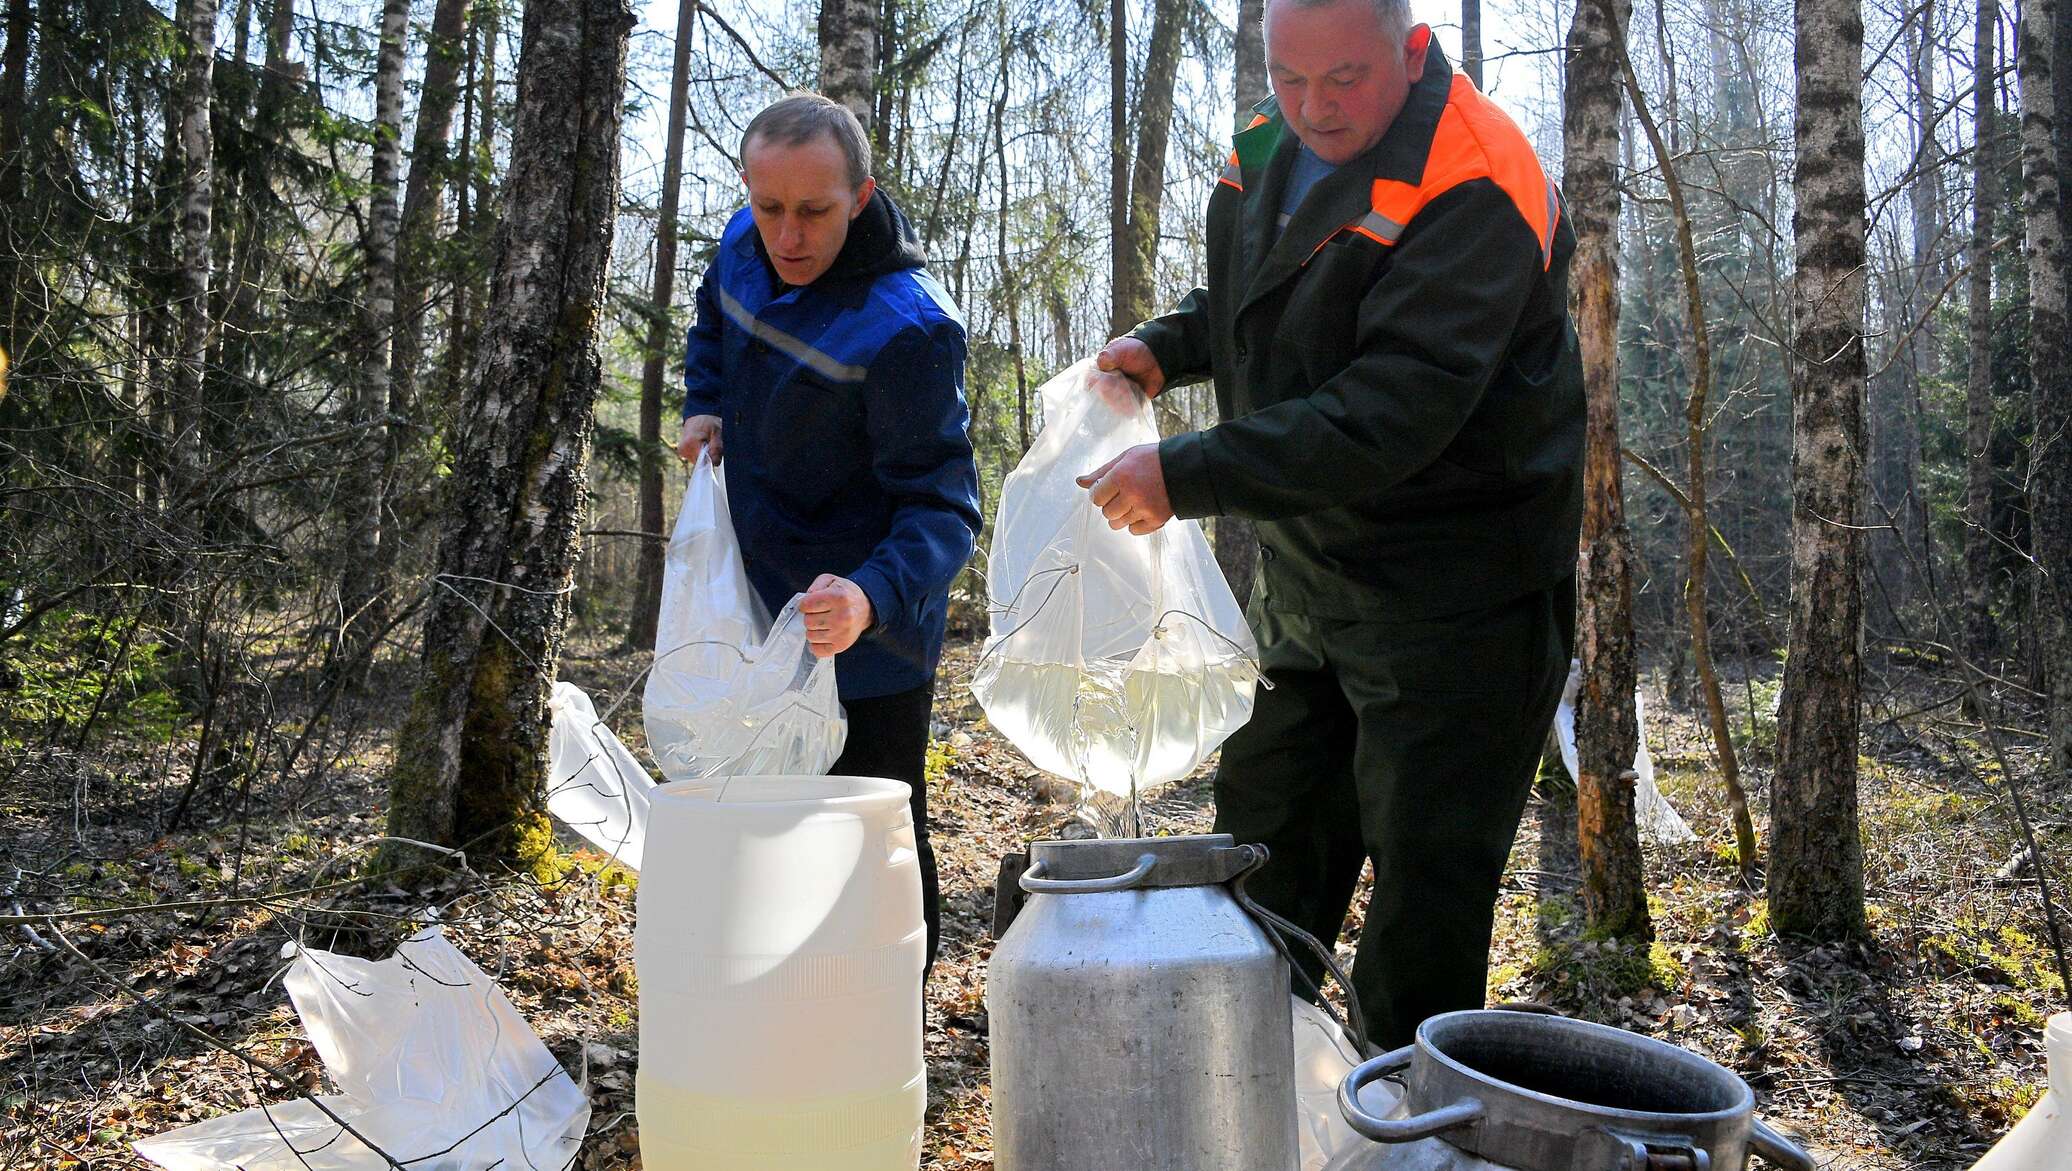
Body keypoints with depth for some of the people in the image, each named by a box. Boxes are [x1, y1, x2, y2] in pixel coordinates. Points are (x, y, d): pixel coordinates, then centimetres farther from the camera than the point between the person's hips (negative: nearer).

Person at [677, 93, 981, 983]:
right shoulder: (745, 247, -3)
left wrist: (872, 598, -48)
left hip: (864, 646, -8)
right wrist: (705, 407, 2)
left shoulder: (907, 328, -27)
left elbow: (941, 506, -30)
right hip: (761, 612, 8)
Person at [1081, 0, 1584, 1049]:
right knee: (1263, 858, 19)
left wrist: (1185, 476, -31)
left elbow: (1388, 418, -30)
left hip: (1448, 597, -8)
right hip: (1301, 578, 9)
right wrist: (1166, 347, 2)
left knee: (1423, 899, 1)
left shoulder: (1473, 190, -22)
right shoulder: (1273, 146, 4)